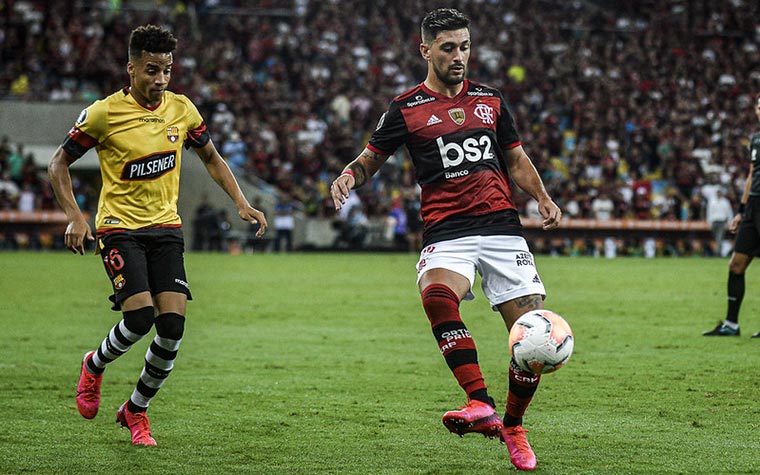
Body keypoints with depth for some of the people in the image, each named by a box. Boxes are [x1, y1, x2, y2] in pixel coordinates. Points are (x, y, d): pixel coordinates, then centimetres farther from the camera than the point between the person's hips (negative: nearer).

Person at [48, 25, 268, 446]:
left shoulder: (181, 109, 2)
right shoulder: (104, 114, -10)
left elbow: (211, 159, 17)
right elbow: (59, 164, 0)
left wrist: (241, 202, 4)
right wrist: (74, 217, -13)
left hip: (166, 227, 4)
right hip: (119, 228, -4)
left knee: (173, 324, -9)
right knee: (140, 316, -21)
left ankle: (135, 411, 13)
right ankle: (94, 367, 13)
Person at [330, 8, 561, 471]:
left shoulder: (491, 100, 15)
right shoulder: (406, 108, 6)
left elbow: (516, 159, 23)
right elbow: (370, 160, 12)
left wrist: (543, 199, 6)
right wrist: (348, 177, -10)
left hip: (502, 225, 3)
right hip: (446, 231, -3)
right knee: (437, 296, -36)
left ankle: (513, 426, 18)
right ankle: (481, 405, -38)